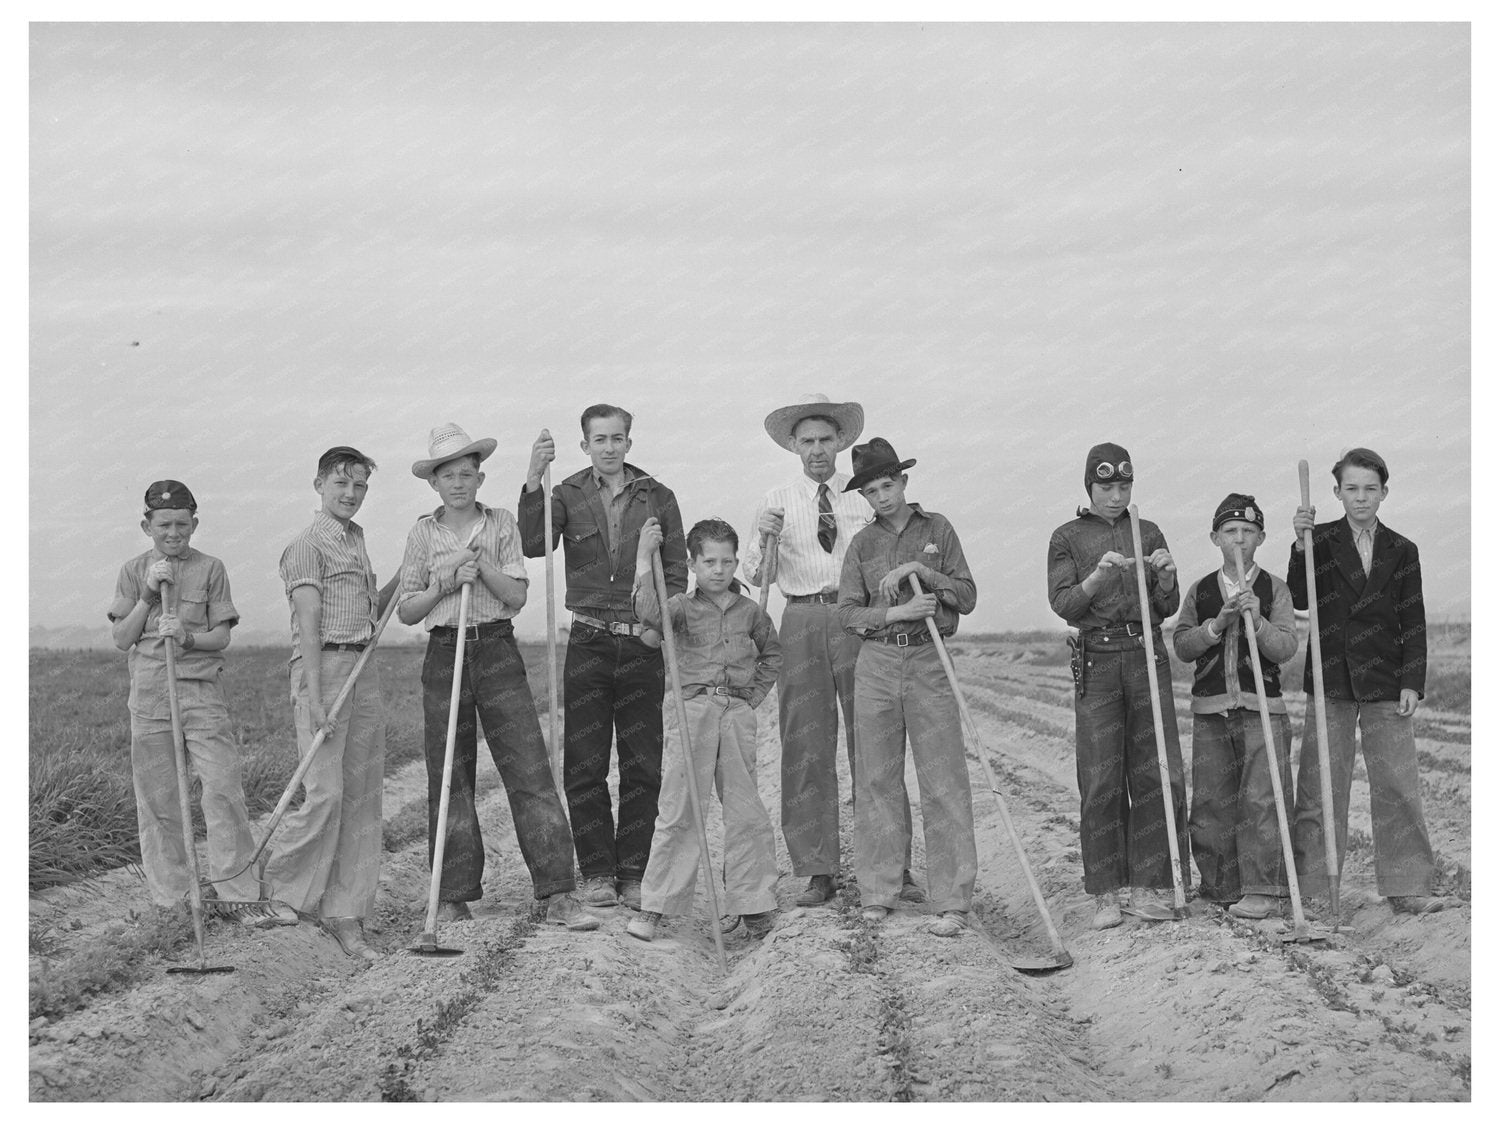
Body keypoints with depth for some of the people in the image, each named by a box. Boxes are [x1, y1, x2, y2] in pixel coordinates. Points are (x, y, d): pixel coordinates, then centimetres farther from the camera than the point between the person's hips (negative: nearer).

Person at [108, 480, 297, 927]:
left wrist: (187, 638, -18)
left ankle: (237, 894, -5)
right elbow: (121, 639, 4)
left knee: (223, 789, -8)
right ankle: (172, 895, 12)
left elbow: (221, 636, 2)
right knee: (157, 797, 3)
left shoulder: (210, 569, 5)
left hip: (202, 689, -1)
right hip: (149, 692, 1)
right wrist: (148, 596, -7)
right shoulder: (134, 571, 9)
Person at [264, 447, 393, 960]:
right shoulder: (307, 546, -4)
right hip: (323, 668, -8)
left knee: (362, 798, 4)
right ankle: (272, 886, 8)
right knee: (325, 792, -13)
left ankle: (345, 915, 8)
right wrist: (314, 697, -20)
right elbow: (309, 624, -13)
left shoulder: (357, 543, 21)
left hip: (364, 672, 8)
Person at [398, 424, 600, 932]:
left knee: (530, 772, -7)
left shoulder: (501, 525, 5)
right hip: (444, 655, 1)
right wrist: (445, 584, -9)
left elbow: (517, 596, 0)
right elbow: (406, 612, 5)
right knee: (449, 780, 3)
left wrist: (482, 566, -13)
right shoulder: (423, 534, 7)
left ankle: (558, 895, -8)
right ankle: (454, 897, 12)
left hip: (497, 652, -1)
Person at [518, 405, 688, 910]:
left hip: (643, 645, 0)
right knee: (584, 765, 0)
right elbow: (532, 545, -13)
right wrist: (533, 482, -24)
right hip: (588, 644, 0)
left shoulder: (657, 497, 6)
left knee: (643, 767, 3)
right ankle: (597, 873, 10)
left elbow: (677, 571, 8)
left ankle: (633, 873, 11)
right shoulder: (567, 495, 4)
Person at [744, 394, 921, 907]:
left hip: (859, 619, -1)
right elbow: (754, 576, 3)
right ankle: (818, 873, 9)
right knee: (806, 750, 2)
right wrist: (762, 539, -15)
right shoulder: (778, 500, 10)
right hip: (802, 620, 1)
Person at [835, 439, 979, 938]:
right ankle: (877, 894, 13)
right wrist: (899, 612, -13)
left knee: (943, 782, -5)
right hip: (876, 663, 2)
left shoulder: (937, 529, 7)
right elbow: (848, 612, 2)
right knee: (876, 780, 4)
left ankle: (952, 902, -3)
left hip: (929, 662, -2)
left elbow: (967, 597, 2)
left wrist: (920, 569, -10)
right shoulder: (862, 544, 10)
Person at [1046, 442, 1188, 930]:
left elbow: (1166, 608, 11)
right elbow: (1062, 603, -5)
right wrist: (1099, 574, -21)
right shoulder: (1068, 538, 7)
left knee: (1159, 773, -3)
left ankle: (1146, 888, 5)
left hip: (1147, 656, 3)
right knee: (1101, 780, -5)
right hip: (1096, 661, -2)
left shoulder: (1149, 533, 14)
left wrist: (1166, 576, -9)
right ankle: (1104, 894, 1)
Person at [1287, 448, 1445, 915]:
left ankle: (1407, 887, 6)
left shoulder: (1402, 551, 7)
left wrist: (1412, 682, -2)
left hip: (1384, 682, 1)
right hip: (1330, 681, -1)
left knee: (1398, 785, -1)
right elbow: (1299, 600, -9)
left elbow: (1413, 622, 6)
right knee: (1320, 786, 2)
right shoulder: (1320, 540, 3)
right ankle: (1312, 886, 9)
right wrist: (1301, 543, -20)